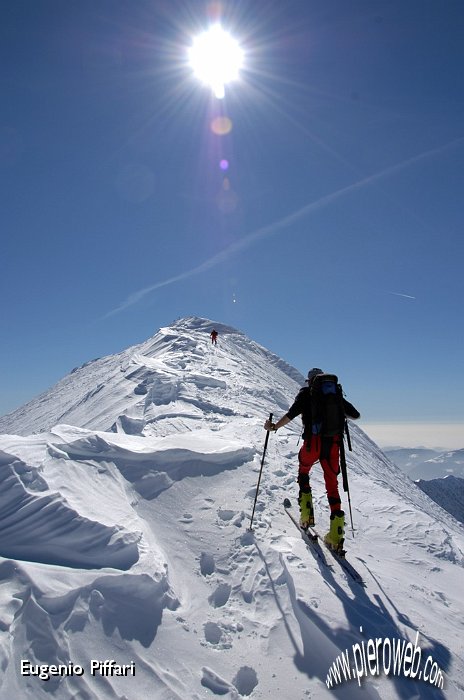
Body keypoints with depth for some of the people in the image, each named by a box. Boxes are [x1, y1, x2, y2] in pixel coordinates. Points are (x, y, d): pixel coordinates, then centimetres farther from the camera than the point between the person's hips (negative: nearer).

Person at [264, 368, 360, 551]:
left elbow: (292, 413, -8)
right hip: (334, 443, 2)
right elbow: (355, 414, 17)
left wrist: (275, 427, -1)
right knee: (332, 484, 10)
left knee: (303, 471, 24)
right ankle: (336, 533, 3)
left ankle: (306, 515, 14)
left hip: (313, 441, -2)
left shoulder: (306, 393, 7)